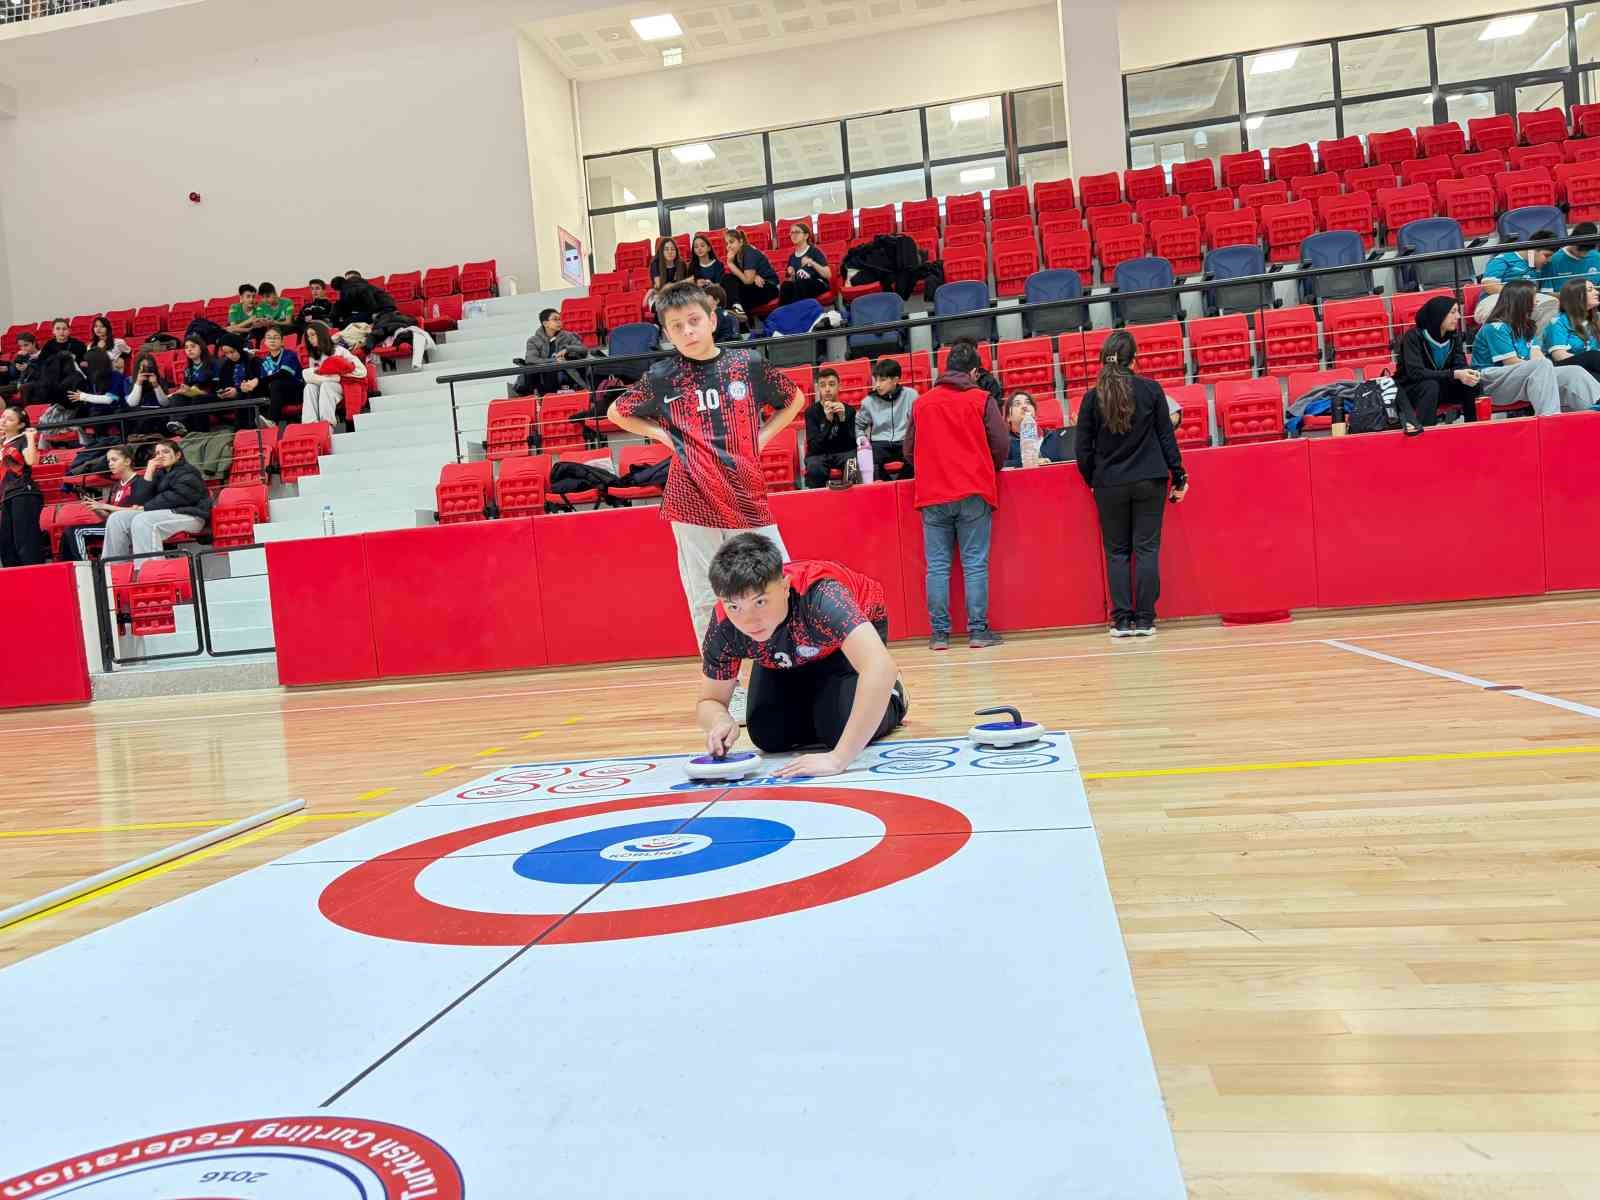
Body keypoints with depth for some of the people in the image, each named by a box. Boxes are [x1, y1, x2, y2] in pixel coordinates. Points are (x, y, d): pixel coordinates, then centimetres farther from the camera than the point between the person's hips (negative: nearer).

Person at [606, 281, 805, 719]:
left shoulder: (747, 364, 3)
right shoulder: (662, 377, 2)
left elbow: (794, 399, 19)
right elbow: (617, 412, 17)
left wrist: (762, 436, 5)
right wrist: (664, 435, 3)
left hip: (747, 496, 1)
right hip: (693, 501, -1)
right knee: (703, 599, 3)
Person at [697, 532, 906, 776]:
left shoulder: (819, 595, -46)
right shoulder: (723, 628, -31)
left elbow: (881, 667, -58)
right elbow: (710, 701, -16)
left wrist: (839, 757, -59)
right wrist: (720, 722, -41)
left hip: (856, 632, -4)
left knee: (840, 729, -22)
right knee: (769, 736, -10)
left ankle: (891, 698, 10)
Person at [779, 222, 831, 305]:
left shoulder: (814, 252, 2)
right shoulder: (792, 257, 17)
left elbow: (828, 275, -8)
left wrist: (812, 263, -18)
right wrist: (791, 275, 1)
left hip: (818, 285, -4)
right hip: (800, 288, 4)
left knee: (799, 284, -37)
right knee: (786, 285, -30)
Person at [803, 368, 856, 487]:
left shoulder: (849, 410, 2)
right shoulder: (811, 412, -2)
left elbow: (852, 444, -9)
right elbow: (814, 446, -14)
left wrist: (843, 419, -24)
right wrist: (828, 421, -26)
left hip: (844, 453, 1)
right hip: (819, 455, 0)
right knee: (814, 468, -34)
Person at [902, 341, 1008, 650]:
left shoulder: (921, 402, 9)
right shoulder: (981, 399, 2)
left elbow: (909, 450, 11)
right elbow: (1000, 445, 0)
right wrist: (988, 472, 19)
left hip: (931, 496, 2)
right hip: (973, 494, -2)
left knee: (937, 566, 4)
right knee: (975, 564, 1)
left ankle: (939, 633, 4)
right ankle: (978, 630, 1)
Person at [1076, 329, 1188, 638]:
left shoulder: (1093, 397, -3)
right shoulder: (1151, 389, -3)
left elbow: (1083, 450, 0)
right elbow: (1167, 437, 0)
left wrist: (1092, 480, 15)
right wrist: (1178, 476, 7)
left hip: (1109, 485, 0)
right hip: (1149, 482, 0)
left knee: (1117, 552, 8)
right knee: (1147, 549, 4)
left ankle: (1122, 620, 6)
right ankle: (1145, 619, 4)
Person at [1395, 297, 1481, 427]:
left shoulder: (1453, 335, -2)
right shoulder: (1413, 336, -20)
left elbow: (1460, 364, -4)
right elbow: (1416, 373, -29)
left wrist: (1467, 373, -30)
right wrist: (1454, 374, -36)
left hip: (1440, 386, 6)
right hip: (1411, 389, -5)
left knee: (1471, 383, -18)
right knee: (1430, 386, -35)